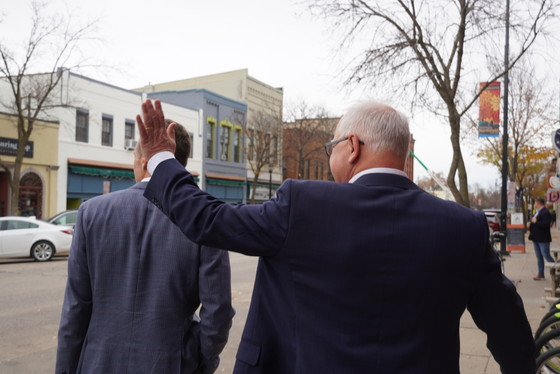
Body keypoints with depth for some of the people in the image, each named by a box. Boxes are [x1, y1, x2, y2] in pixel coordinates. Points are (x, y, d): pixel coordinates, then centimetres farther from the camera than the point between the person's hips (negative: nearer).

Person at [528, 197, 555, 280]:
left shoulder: (545, 213, -17)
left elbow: (546, 225, -28)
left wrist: (535, 222, -22)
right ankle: (540, 274, 18)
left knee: (546, 256, -5)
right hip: (536, 238, 10)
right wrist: (530, 224, 5)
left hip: (543, 239, -10)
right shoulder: (538, 212, 14)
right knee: (539, 257, 12)